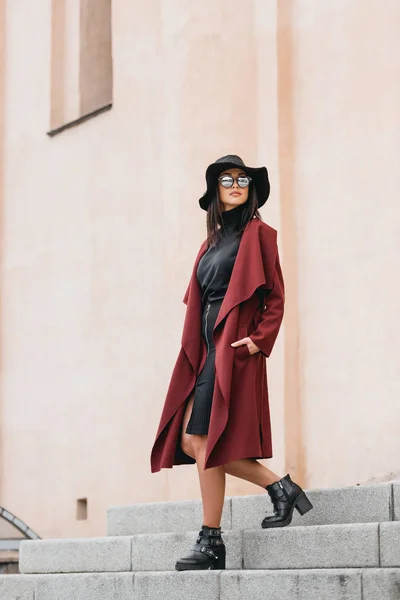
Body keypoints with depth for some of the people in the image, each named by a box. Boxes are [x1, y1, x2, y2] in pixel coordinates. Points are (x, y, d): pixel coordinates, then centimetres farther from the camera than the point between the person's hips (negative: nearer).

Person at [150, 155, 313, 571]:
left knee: (202, 438, -12)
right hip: (207, 347, 8)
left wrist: (259, 340, -15)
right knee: (189, 440, 1)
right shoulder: (213, 241, 21)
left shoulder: (258, 233, 1)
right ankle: (279, 487, 10)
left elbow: (276, 297, -4)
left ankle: (211, 542, -5)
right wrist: (194, 348, 11)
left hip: (234, 346, -8)